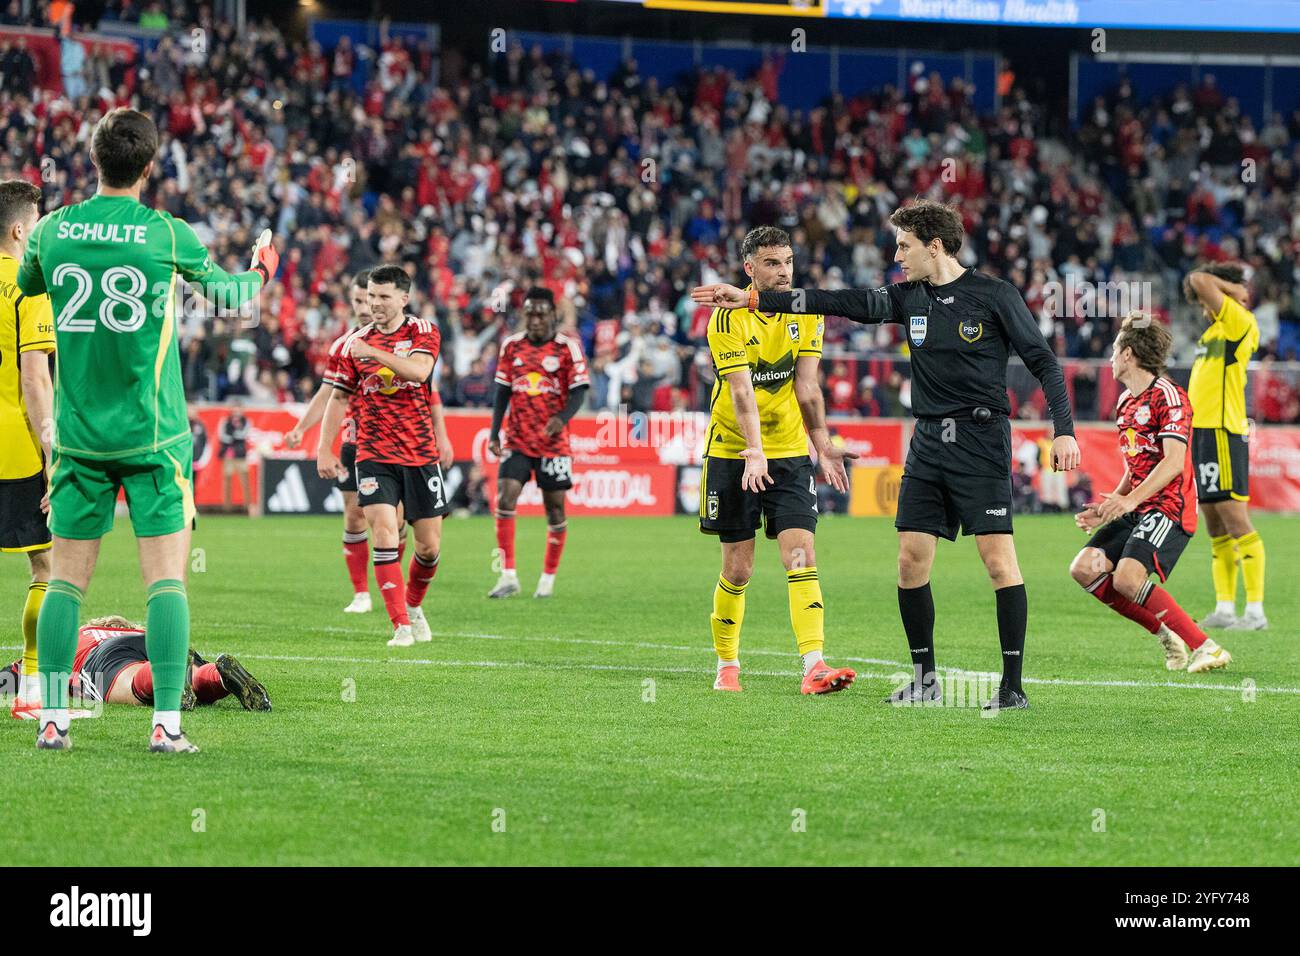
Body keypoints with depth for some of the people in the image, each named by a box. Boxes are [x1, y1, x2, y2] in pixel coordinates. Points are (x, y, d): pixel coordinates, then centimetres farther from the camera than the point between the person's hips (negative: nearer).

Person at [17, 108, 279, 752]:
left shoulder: (52, 230, 0)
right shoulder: (168, 234, -6)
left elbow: (23, 286, 20)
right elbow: (226, 293, 11)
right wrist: (260, 272, 33)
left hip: (77, 434, 3)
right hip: (151, 434, -3)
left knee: (65, 579, 7)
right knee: (166, 579, -2)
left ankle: (52, 718, 5)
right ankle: (166, 723, -8)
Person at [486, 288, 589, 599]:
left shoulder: (567, 347, -4)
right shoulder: (512, 345, 6)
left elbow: (578, 392, -7)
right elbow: (503, 392, 10)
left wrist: (561, 418, -25)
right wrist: (494, 433, 2)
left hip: (553, 442, -2)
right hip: (516, 441, 2)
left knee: (554, 507, 2)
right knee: (505, 498, -13)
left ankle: (548, 578, 17)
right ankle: (508, 576, -11)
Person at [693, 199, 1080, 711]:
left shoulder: (994, 295, -6)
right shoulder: (910, 297, 10)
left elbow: (1043, 361, -4)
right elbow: (847, 303, 9)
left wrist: (1063, 431, -13)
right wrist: (753, 299, 6)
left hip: (981, 442, -6)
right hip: (928, 443, 6)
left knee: (998, 558, -10)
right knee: (911, 559, 1)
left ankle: (1013, 686, -8)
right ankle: (925, 679, 12)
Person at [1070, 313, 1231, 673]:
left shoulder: (1168, 397, -10)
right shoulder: (1125, 402, 19)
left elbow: (1174, 461, -21)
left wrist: (1130, 500, -30)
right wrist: (1108, 506, 14)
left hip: (1169, 508, -9)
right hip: (1136, 510, 9)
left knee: (1127, 578, -27)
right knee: (1085, 569, -3)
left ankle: (1206, 648, -23)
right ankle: (1166, 634, 3)